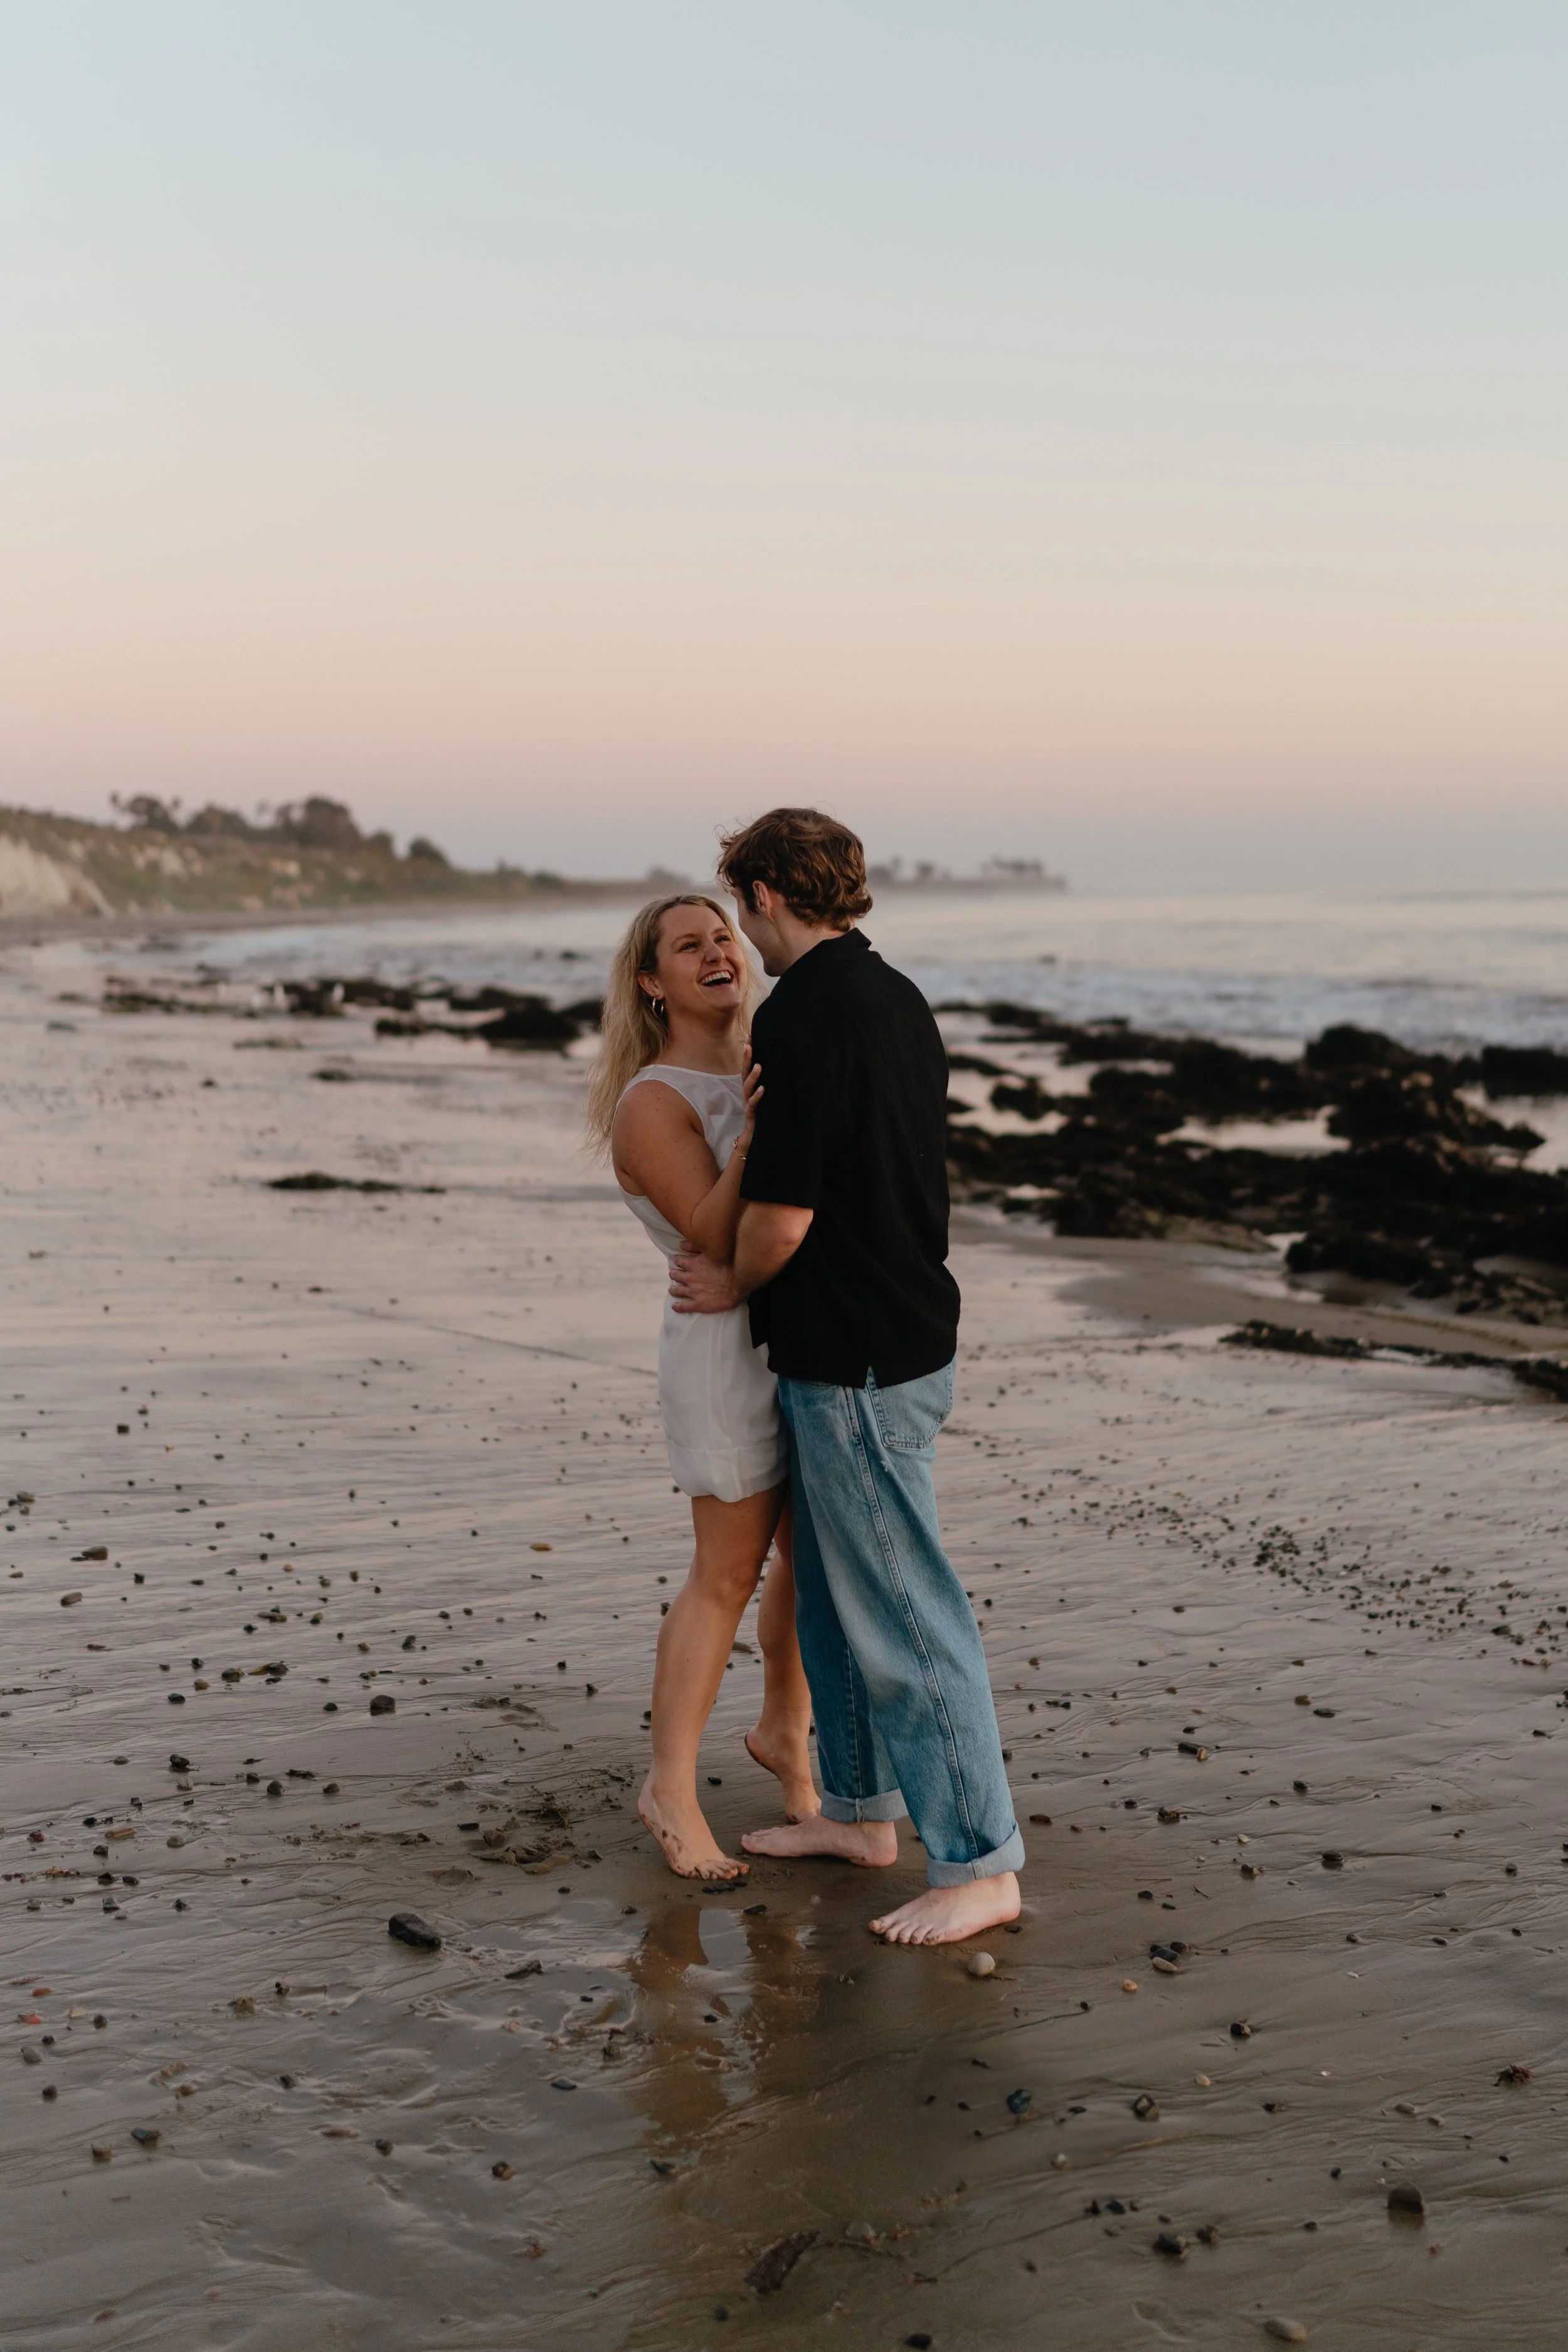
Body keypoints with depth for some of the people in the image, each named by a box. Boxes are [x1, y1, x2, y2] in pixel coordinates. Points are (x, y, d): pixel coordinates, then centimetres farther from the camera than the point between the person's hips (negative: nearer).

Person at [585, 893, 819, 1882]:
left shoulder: (770, 1065, 9)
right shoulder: (653, 1104, -13)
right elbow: (720, 1237, -23)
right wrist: (756, 1129, -34)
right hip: (735, 1347, -7)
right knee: (732, 1573, 1)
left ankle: (786, 1730, 38)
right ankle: (672, 1787, 16)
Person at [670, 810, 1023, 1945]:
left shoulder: (800, 1015, -19)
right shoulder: (901, 1000, 10)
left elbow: (781, 1220, -22)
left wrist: (733, 1285, -1)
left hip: (856, 1364, -10)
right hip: (901, 1329, 10)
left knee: (906, 1614, -3)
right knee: (834, 1588, 21)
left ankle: (980, 1863, 5)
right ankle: (861, 1809, 33)